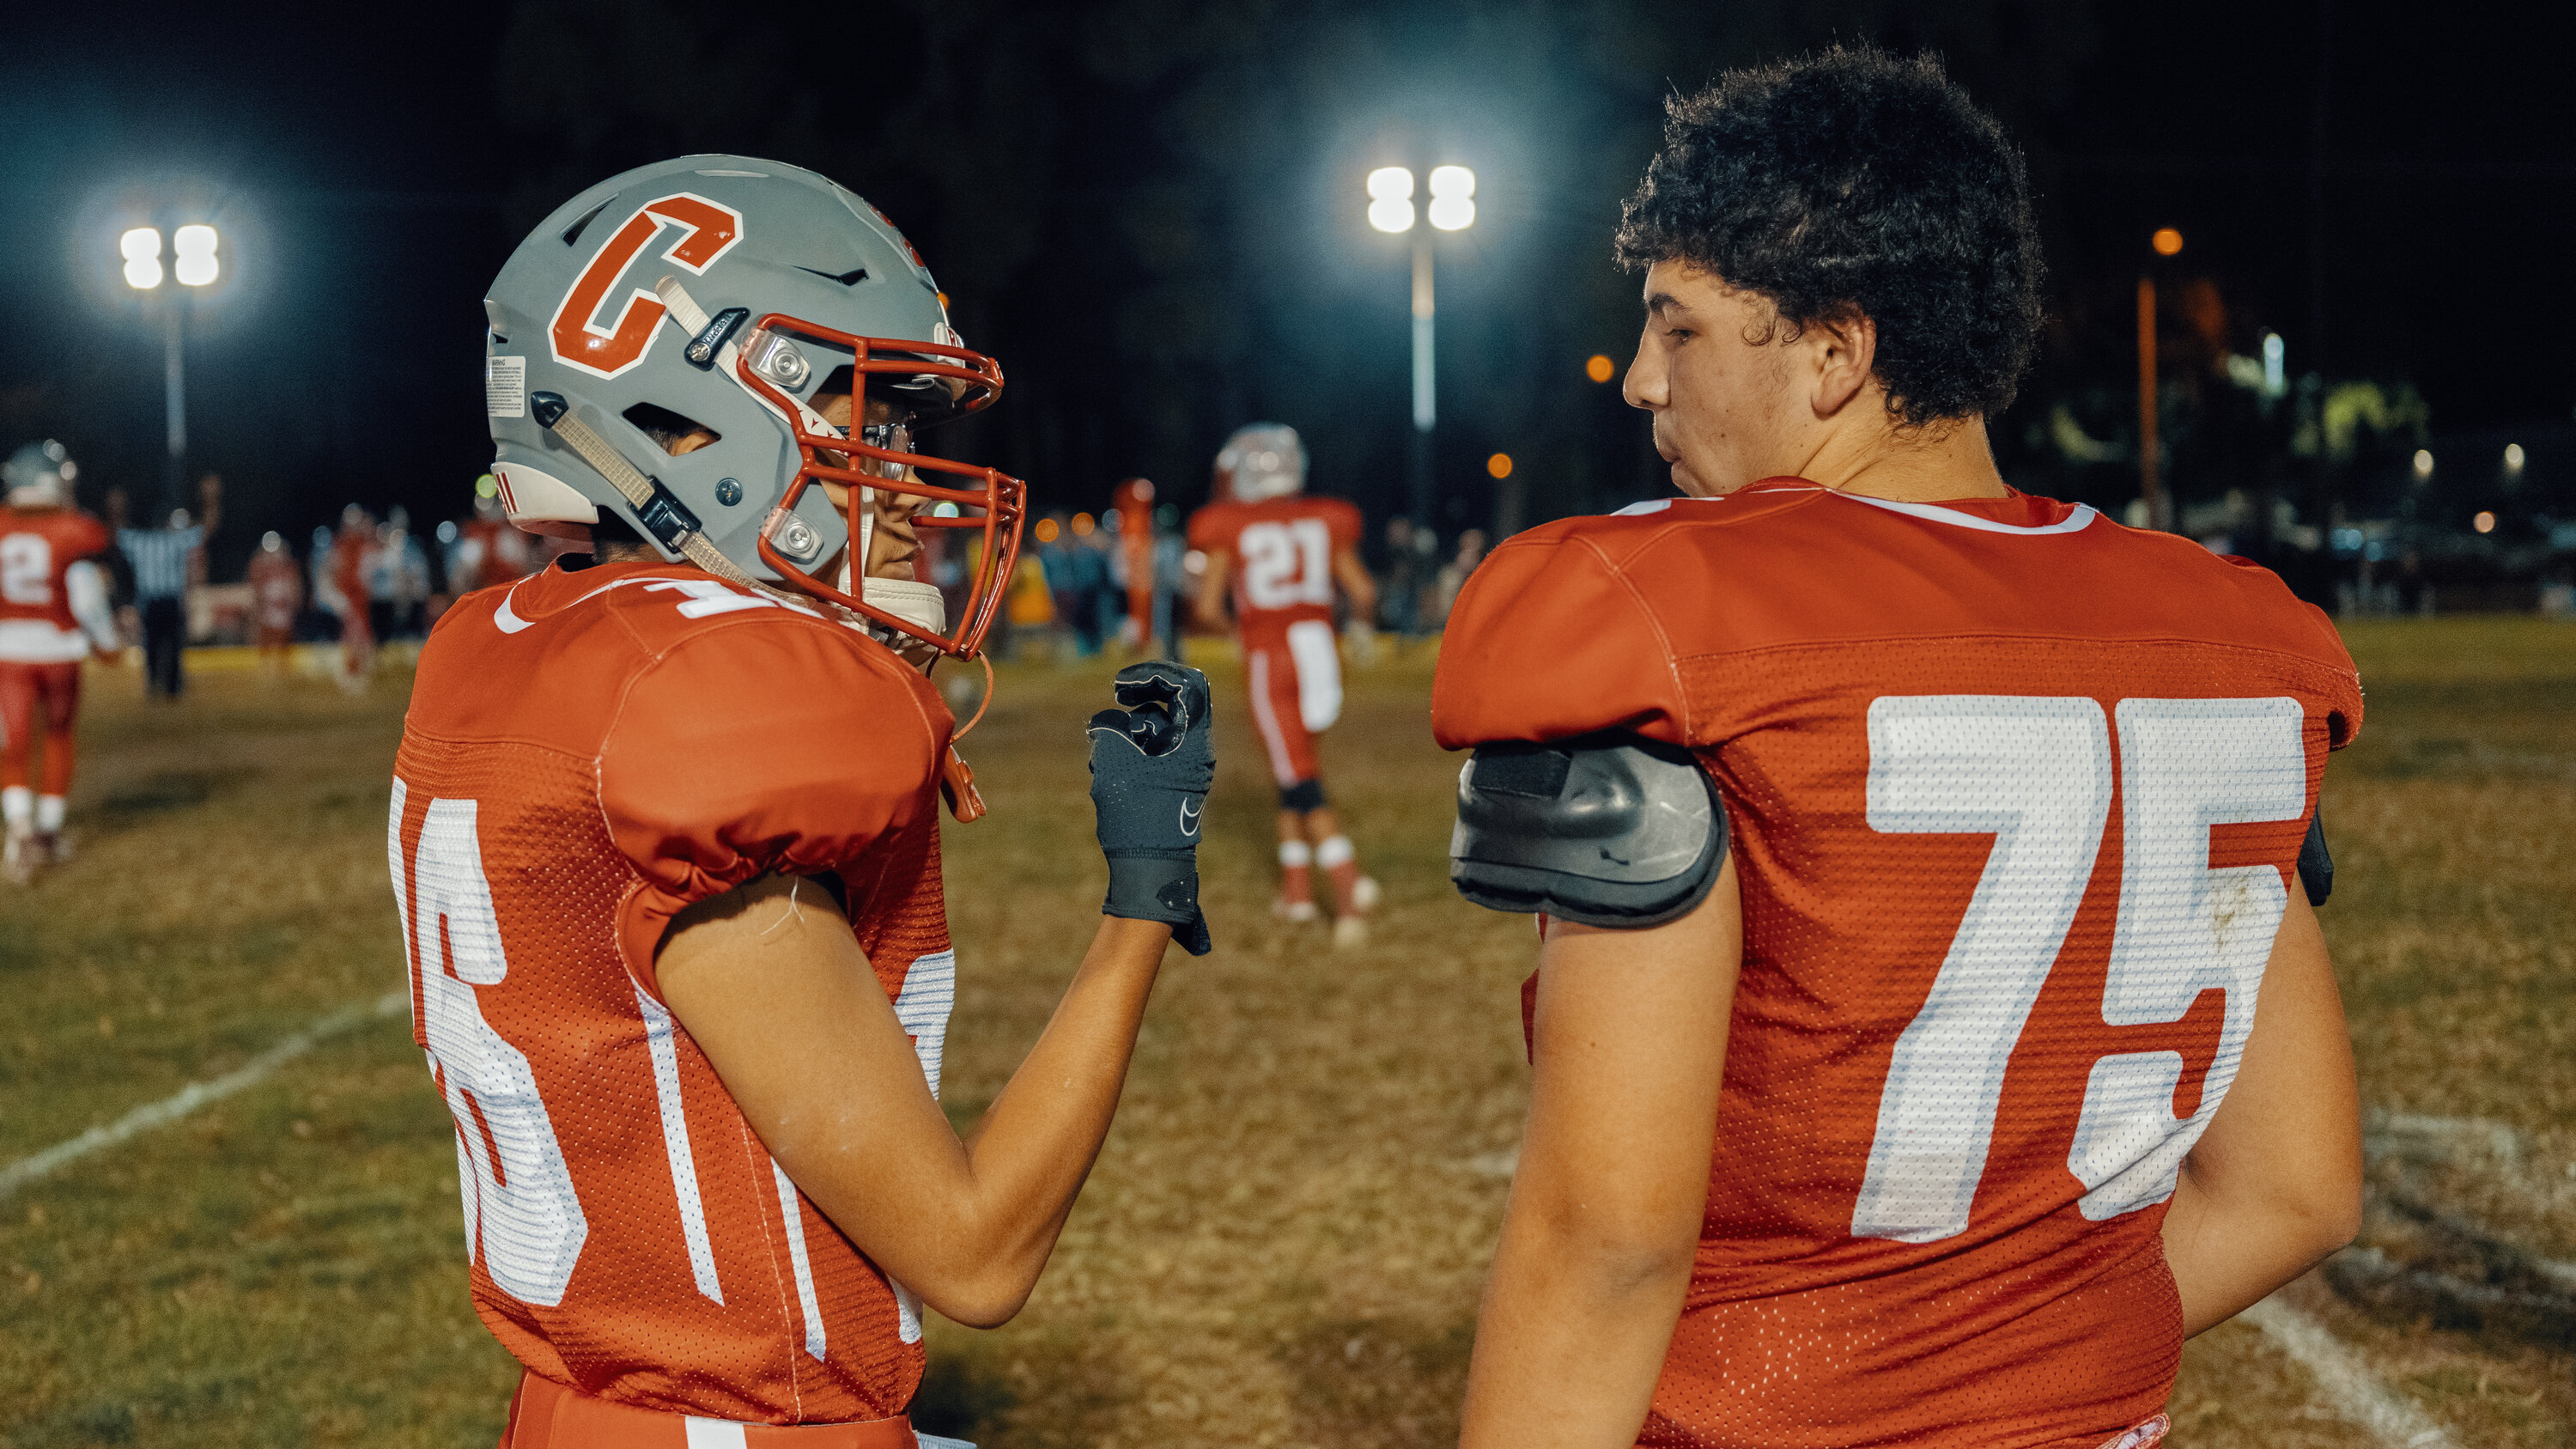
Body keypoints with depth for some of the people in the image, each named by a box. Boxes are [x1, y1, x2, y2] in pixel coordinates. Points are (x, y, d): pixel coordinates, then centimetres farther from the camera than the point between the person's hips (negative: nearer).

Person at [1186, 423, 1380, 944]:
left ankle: (1349, 880, -22)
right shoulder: (1325, 522, 7)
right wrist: (1361, 609, 28)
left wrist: (1228, 624, 18)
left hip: (1269, 661, -4)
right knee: (1293, 768, 20)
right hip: (1320, 652, 5)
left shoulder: (1228, 528, -2)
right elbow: (1363, 593, 6)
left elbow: (1208, 608, -4)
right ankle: (1296, 884, 22)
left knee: (1301, 781, -6)